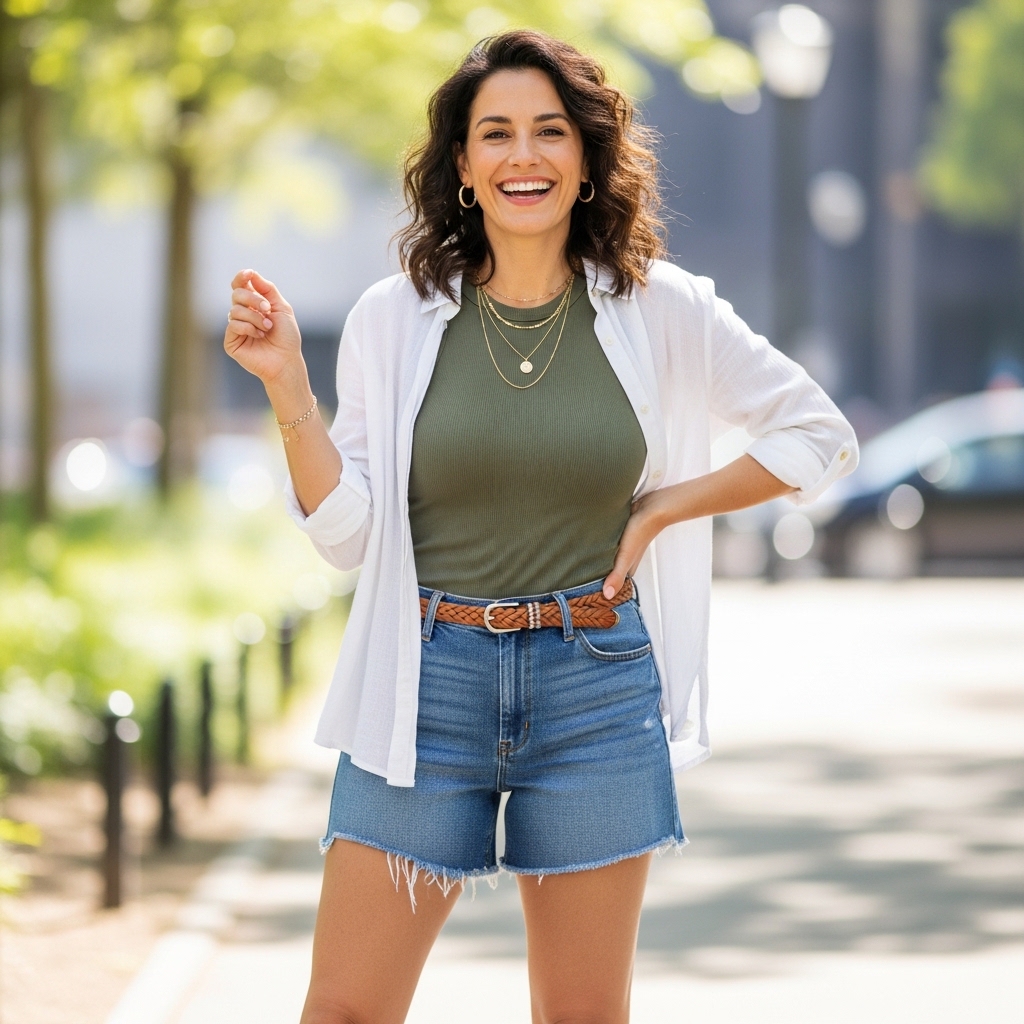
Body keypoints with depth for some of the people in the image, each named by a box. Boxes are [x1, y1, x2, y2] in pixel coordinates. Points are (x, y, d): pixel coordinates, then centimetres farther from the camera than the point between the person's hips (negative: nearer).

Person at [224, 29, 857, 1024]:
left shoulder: (658, 311, 0)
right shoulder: (395, 319, 1)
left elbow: (820, 435, 8)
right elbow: (345, 531, 0)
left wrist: (661, 511, 1)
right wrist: (285, 385, -10)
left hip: (598, 689, 0)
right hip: (428, 687, 0)